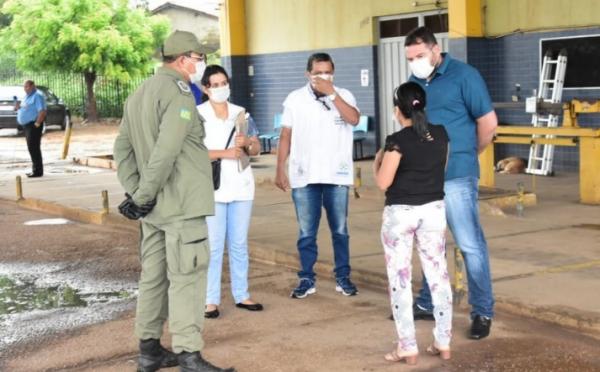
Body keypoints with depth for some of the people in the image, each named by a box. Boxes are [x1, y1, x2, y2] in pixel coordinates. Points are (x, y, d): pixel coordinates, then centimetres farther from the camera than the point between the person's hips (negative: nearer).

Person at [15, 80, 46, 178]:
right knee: (32, 148, 12)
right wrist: (18, 107, 5)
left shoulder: (37, 96, -12)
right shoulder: (27, 96, 18)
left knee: (34, 148, -10)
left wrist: (37, 124, -22)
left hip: (33, 125, -10)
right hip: (26, 125, 10)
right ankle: (36, 170, 18)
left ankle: (38, 171, -7)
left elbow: (42, 112, -20)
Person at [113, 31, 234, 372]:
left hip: (154, 206, 9)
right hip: (182, 203, -9)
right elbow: (166, 151, -23)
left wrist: (134, 191, 7)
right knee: (187, 277, -8)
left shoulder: (139, 94, 15)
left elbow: (123, 148, 15)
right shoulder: (178, 92, -13)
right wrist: (143, 197, -16)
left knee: (155, 274, 14)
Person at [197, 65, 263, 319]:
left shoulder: (240, 113, 11)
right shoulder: (197, 115, -2)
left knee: (239, 244, 9)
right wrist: (224, 153, -20)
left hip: (241, 186, 4)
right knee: (214, 245, -4)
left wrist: (247, 142, -9)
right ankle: (211, 300, 0)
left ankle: (241, 295, 16)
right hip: (212, 187, -4)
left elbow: (257, 149, 14)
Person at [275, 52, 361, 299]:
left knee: (340, 230, 7)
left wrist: (331, 93, -19)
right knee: (306, 232, 5)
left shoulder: (343, 96, 1)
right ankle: (307, 279, 13)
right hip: (304, 177, 0)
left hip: (337, 176, 0)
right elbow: (286, 136, 5)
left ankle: (343, 277, 16)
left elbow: (354, 119, -18)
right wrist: (280, 170, 1)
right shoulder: (294, 99, 2)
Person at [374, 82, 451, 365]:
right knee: (438, 274, 11)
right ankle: (443, 343, 16)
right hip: (434, 209, 5)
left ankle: (408, 348, 4)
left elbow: (383, 183, -13)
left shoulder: (397, 141, -16)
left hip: (400, 213, -5)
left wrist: (377, 161, 5)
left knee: (400, 279, 3)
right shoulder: (441, 134, 1)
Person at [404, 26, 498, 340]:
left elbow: (488, 123, -7)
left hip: (455, 176, -6)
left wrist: (466, 155, 5)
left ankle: (482, 312, 7)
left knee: (470, 245, -2)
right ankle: (426, 303, 28)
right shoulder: (414, 82, 11)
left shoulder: (464, 76, -8)